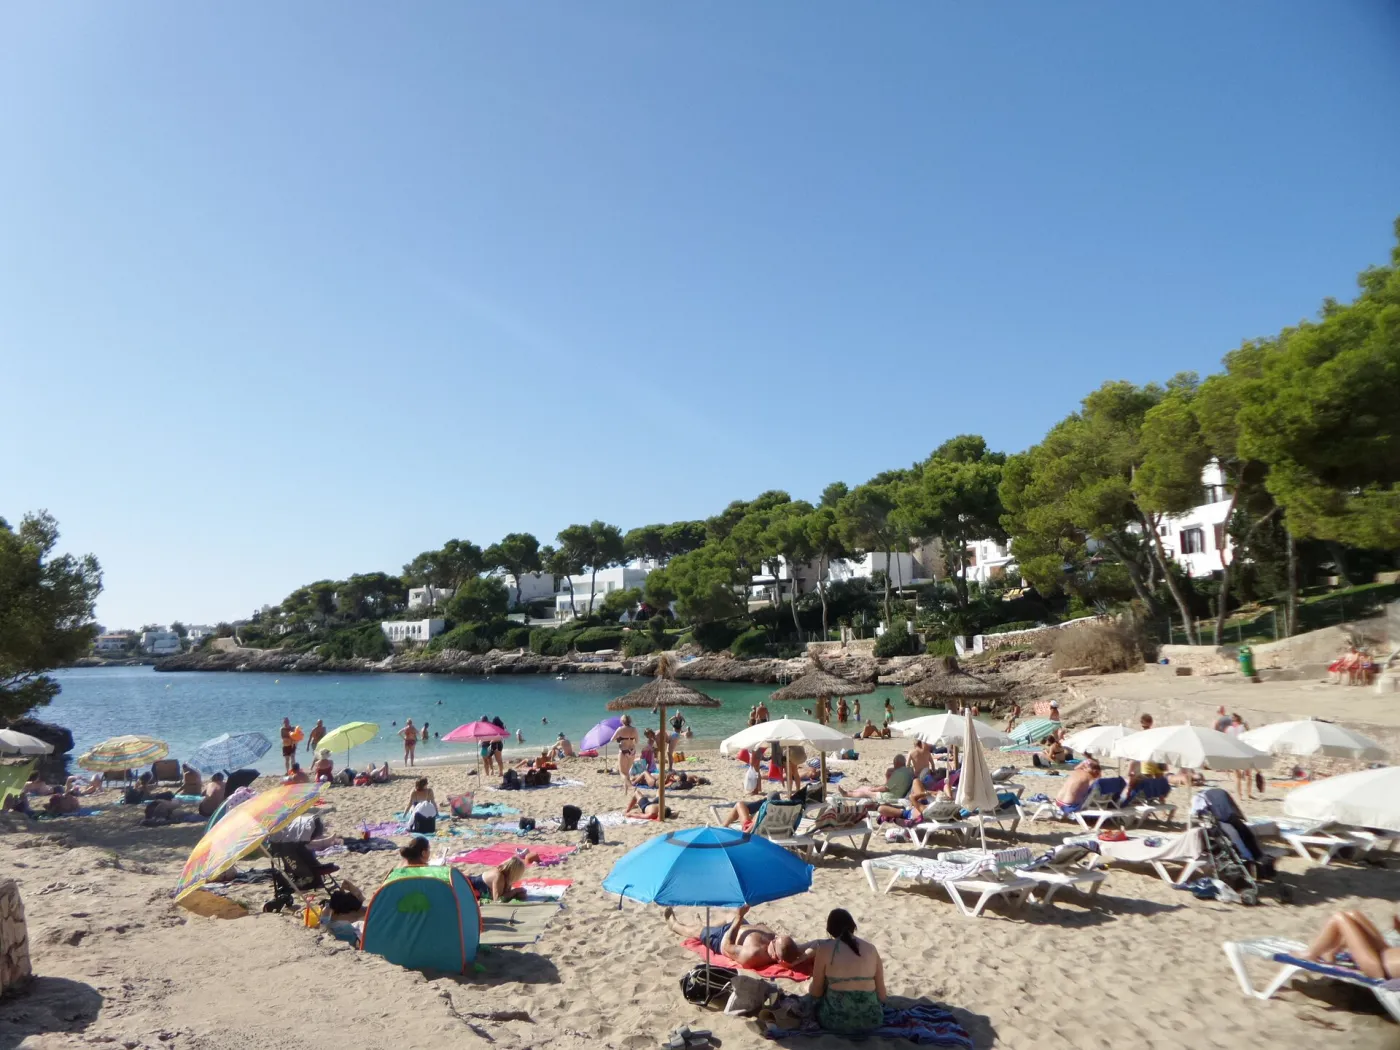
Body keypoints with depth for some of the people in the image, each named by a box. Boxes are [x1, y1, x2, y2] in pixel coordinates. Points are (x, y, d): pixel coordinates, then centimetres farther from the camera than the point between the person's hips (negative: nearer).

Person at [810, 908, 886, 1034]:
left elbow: (816, 992, -2)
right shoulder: (871, 948, 1)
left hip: (836, 1020, -4)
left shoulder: (825, 948, -8)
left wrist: (809, 988, 21)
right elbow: (881, 991, 5)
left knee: (809, 988, 26)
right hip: (871, 1020, 5)